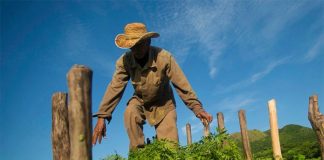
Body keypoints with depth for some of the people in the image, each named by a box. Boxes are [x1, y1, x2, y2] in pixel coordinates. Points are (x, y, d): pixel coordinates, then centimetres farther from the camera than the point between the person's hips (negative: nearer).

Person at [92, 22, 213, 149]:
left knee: (170, 146, -10)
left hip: (163, 104, -1)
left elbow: (181, 84, -27)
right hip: (140, 101, 2)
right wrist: (102, 116, -29)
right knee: (130, 112, -32)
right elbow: (115, 88, -23)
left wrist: (197, 108, -29)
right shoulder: (124, 61, -21)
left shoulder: (164, 58, -28)